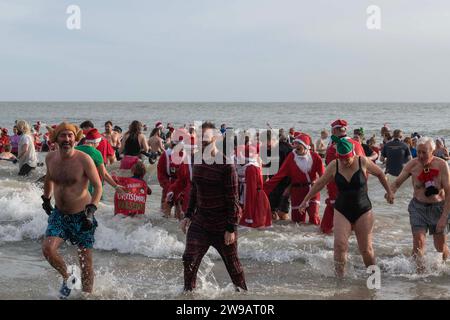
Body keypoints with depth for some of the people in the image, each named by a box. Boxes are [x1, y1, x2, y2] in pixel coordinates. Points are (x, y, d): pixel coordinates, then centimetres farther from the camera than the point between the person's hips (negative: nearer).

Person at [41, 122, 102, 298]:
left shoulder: (84, 159, -16)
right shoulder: (50, 158, -1)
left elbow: (98, 186, -12)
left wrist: (91, 210, -23)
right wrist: (46, 198, 25)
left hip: (81, 216, -4)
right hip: (59, 214, 4)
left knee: (86, 262, 2)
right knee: (47, 249, -17)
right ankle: (67, 277, 11)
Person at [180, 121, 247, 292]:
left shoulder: (226, 165, -16)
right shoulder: (198, 161, 4)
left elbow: (232, 199, -15)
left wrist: (231, 228, -15)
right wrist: (188, 215, 12)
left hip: (222, 225, -5)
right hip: (200, 222, 5)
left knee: (233, 265, 10)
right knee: (189, 260, -7)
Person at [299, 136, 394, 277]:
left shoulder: (363, 162, -9)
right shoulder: (334, 166, -5)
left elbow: (380, 174, 8)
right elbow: (319, 184, 7)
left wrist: (389, 192, 11)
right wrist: (306, 200, 9)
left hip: (363, 211, -1)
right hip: (342, 211, 1)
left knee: (366, 249, 0)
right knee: (340, 244, -18)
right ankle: (339, 275, -6)